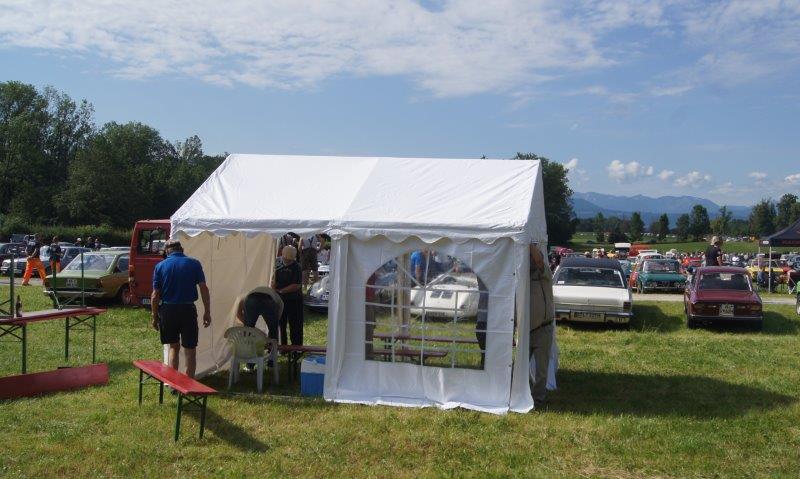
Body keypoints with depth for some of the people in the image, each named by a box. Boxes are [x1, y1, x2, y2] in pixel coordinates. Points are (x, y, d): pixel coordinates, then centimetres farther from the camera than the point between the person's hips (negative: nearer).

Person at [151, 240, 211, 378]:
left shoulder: (160, 266, 2)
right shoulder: (194, 264, 0)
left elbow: (155, 295, 0)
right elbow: (204, 289, -6)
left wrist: (155, 317, 8)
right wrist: (207, 312, -1)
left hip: (167, 310, 2)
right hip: (188, 310, -1)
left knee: (174, 346, 18)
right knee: (190, 350, 8)